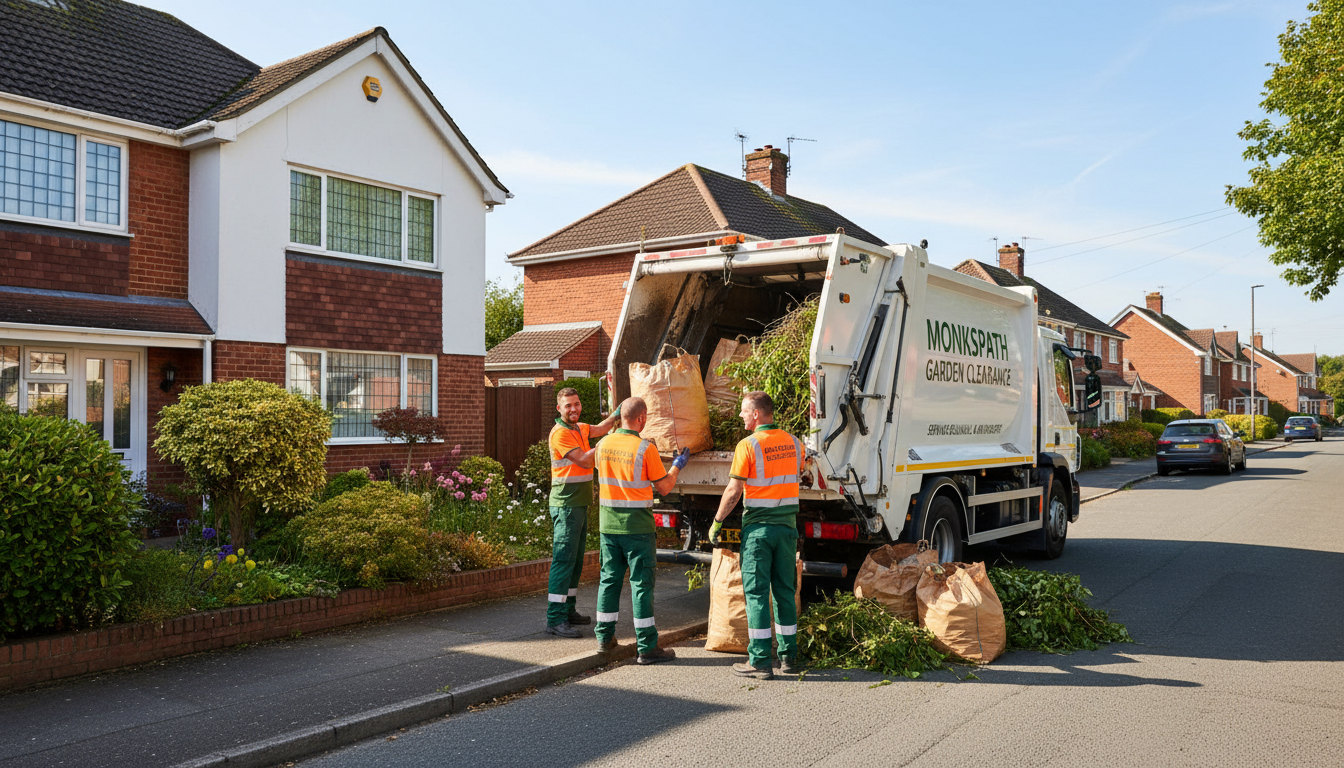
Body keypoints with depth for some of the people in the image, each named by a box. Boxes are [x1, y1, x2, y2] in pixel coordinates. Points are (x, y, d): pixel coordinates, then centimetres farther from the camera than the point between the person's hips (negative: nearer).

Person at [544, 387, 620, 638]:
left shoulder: (580, 428, 16)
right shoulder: (560, 433, -13)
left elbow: (600, 428, 3)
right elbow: (584, 461, -19)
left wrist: (618, 414, -8)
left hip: (580, 504, 9)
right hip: (566, 504, -9)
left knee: (576, 560, 14)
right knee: (563, 559, -11)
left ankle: (568, 611, 23)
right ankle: (554, 619, -10)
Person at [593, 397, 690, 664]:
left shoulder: (604, 444, 2)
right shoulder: (645, 448, -14)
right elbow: (663, 487, -7)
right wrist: (677, 465, 12)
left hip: (608, 524, 5)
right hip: (637, 525, -5)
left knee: (609, 579, 15)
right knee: (641, 583, 0)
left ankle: (605, 638, 23)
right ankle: (646, 647, 4)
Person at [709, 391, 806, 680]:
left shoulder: (748, 445, -11)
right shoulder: (793, 443, 6)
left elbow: (733, 491, -12)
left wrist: (716, 522, -1)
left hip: (758, 527, -5)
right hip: (788, 524, 6)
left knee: (756, 592, 0)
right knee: (785, 591, 13)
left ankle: (760, 662, 1)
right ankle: (789, 657, 18)